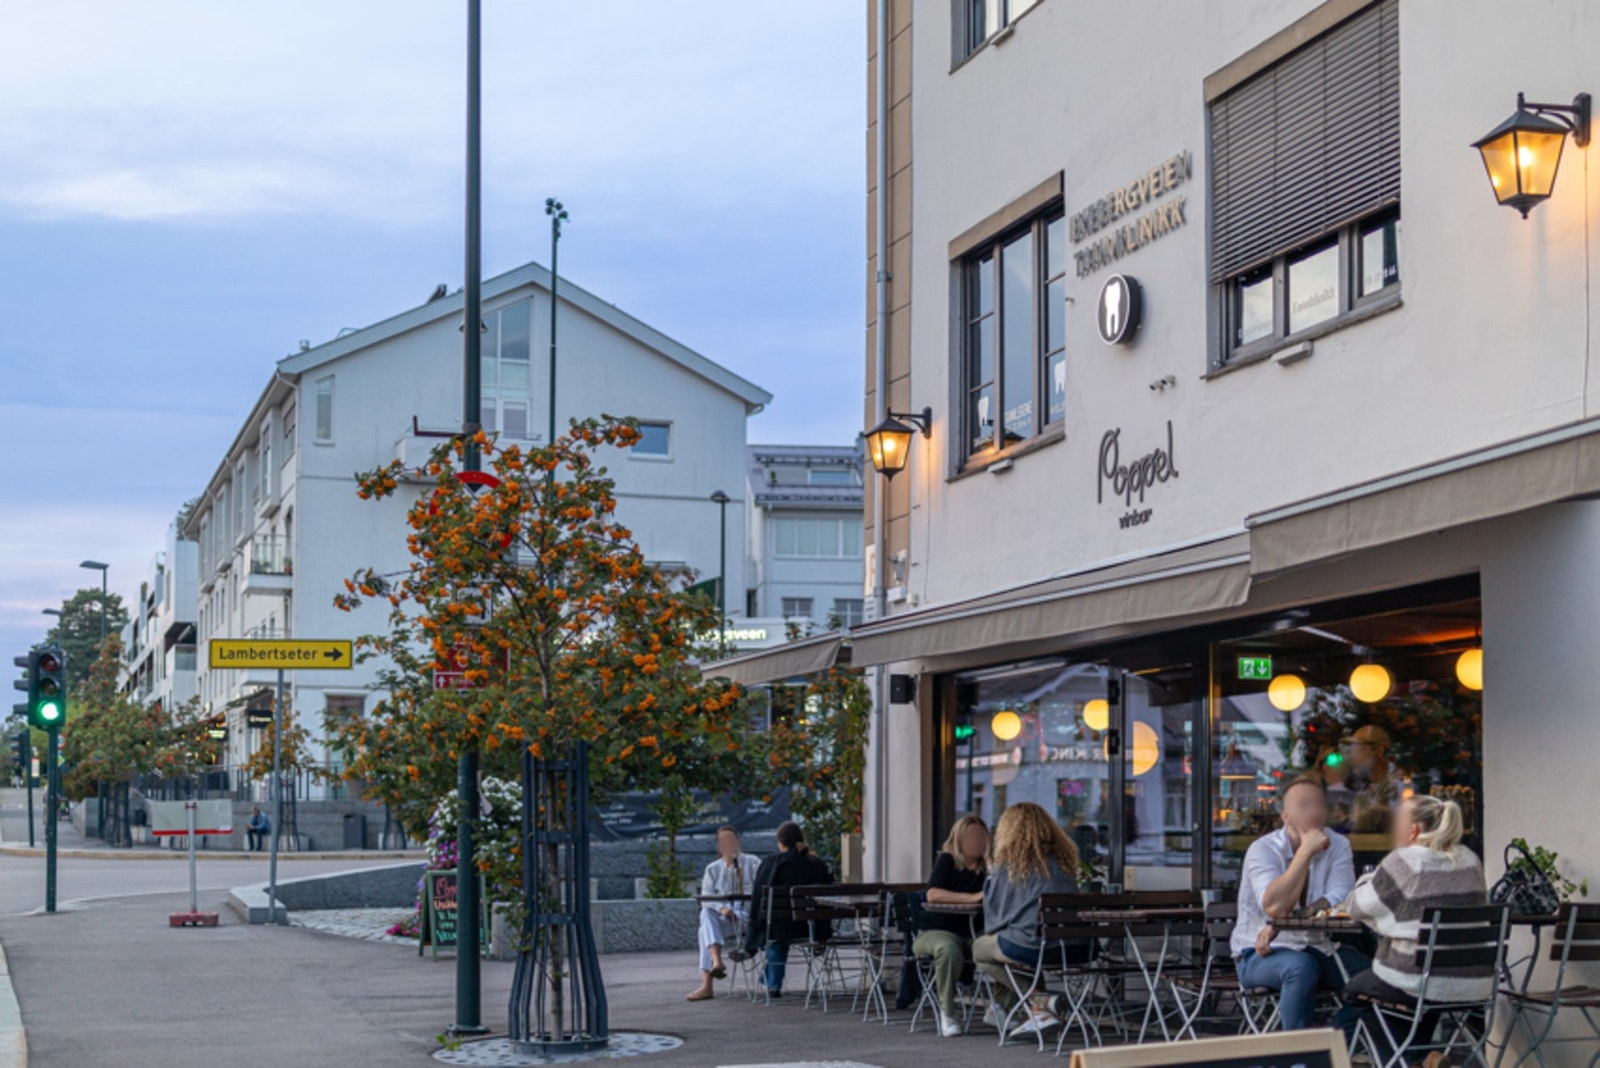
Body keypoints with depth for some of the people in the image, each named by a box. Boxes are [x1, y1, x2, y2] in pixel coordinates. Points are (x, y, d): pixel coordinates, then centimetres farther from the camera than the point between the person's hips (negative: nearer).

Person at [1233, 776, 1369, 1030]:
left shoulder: (1337, 846, 1)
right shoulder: (1263, 849, -12)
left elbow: (1339, 900, -16)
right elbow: (1275, 907, -28)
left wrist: (1284, 922, -29)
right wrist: (1306, 851, -27)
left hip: (1317, 948, 4)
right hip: (1262, 952, -4)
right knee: (1302, 967, -36)